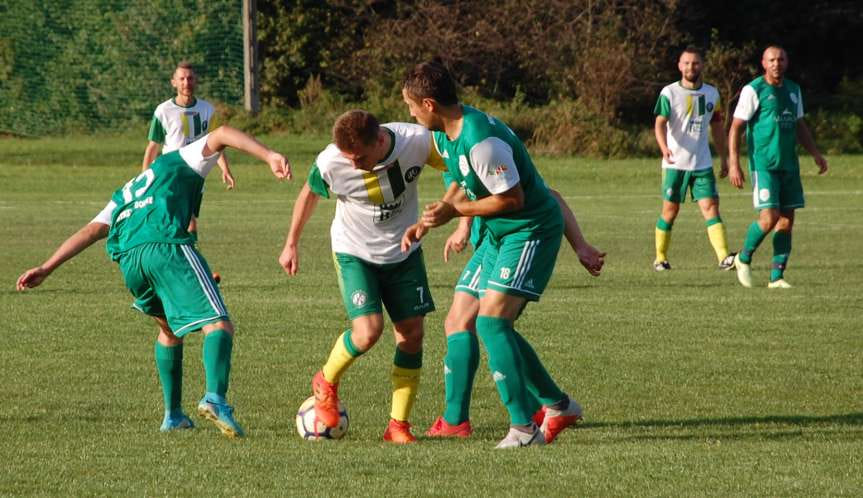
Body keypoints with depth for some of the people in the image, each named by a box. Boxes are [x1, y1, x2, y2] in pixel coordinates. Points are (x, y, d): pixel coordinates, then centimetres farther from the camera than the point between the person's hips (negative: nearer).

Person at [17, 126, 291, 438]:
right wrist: (269, 156, 3)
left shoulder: (123, 195, 39)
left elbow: (92, 230, 23)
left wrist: (46, 269, 14)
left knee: (169, 329, 29)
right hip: (168, 247, -6)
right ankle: (215, 398, -37)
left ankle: (173, 415, 25)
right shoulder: (181, 162, 29)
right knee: (218, 325, -11)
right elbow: (222, 135, 13)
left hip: (128, 261, 6)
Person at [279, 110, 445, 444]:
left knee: (412, 333, -1)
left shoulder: (417, 141, -25)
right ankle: (326, 383, 11)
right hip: (354, 252, -3)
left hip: (403, 250, 3)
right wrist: (292, 244, 6)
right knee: (368, 331, -19)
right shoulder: (330, 163, -27)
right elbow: (309, 195, -4)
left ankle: (398, 425, 10)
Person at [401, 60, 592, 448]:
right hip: (499, 234, 10)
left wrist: (456, 211, -16)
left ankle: (524, 427, -17)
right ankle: (558, 406, 25)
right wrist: (428, 222, 5)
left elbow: (512, 198, -24)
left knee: (491, 321, -20)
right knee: (494, 326, 11)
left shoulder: (481, 141, -29)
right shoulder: (444, 133, 3)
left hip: (532, 230, -10)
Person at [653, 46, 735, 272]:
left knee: (711, 208, -9)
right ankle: (660, 258, 19)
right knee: (670, 211, 4)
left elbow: (717, 127, 19)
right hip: (675, 164, -3)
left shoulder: (711, 94, 9)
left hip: (702, 164, 3)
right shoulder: (669, 93, -4)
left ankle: (724, 257, -20)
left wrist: (723, 158, 18)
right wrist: (664, 147, -34)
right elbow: (660, 124, -15)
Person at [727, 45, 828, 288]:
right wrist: (734, 164, -14)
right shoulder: (753, 90, -6)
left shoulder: (793, 90, 13)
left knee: (786, 221, 2)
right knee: (769, 217, -15)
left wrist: (816, 154, 14)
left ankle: (777, 277, 7)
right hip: (763, 165, -6)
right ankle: (744, 259, 8)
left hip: (789, 165, 6)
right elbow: (735, 128, -7)